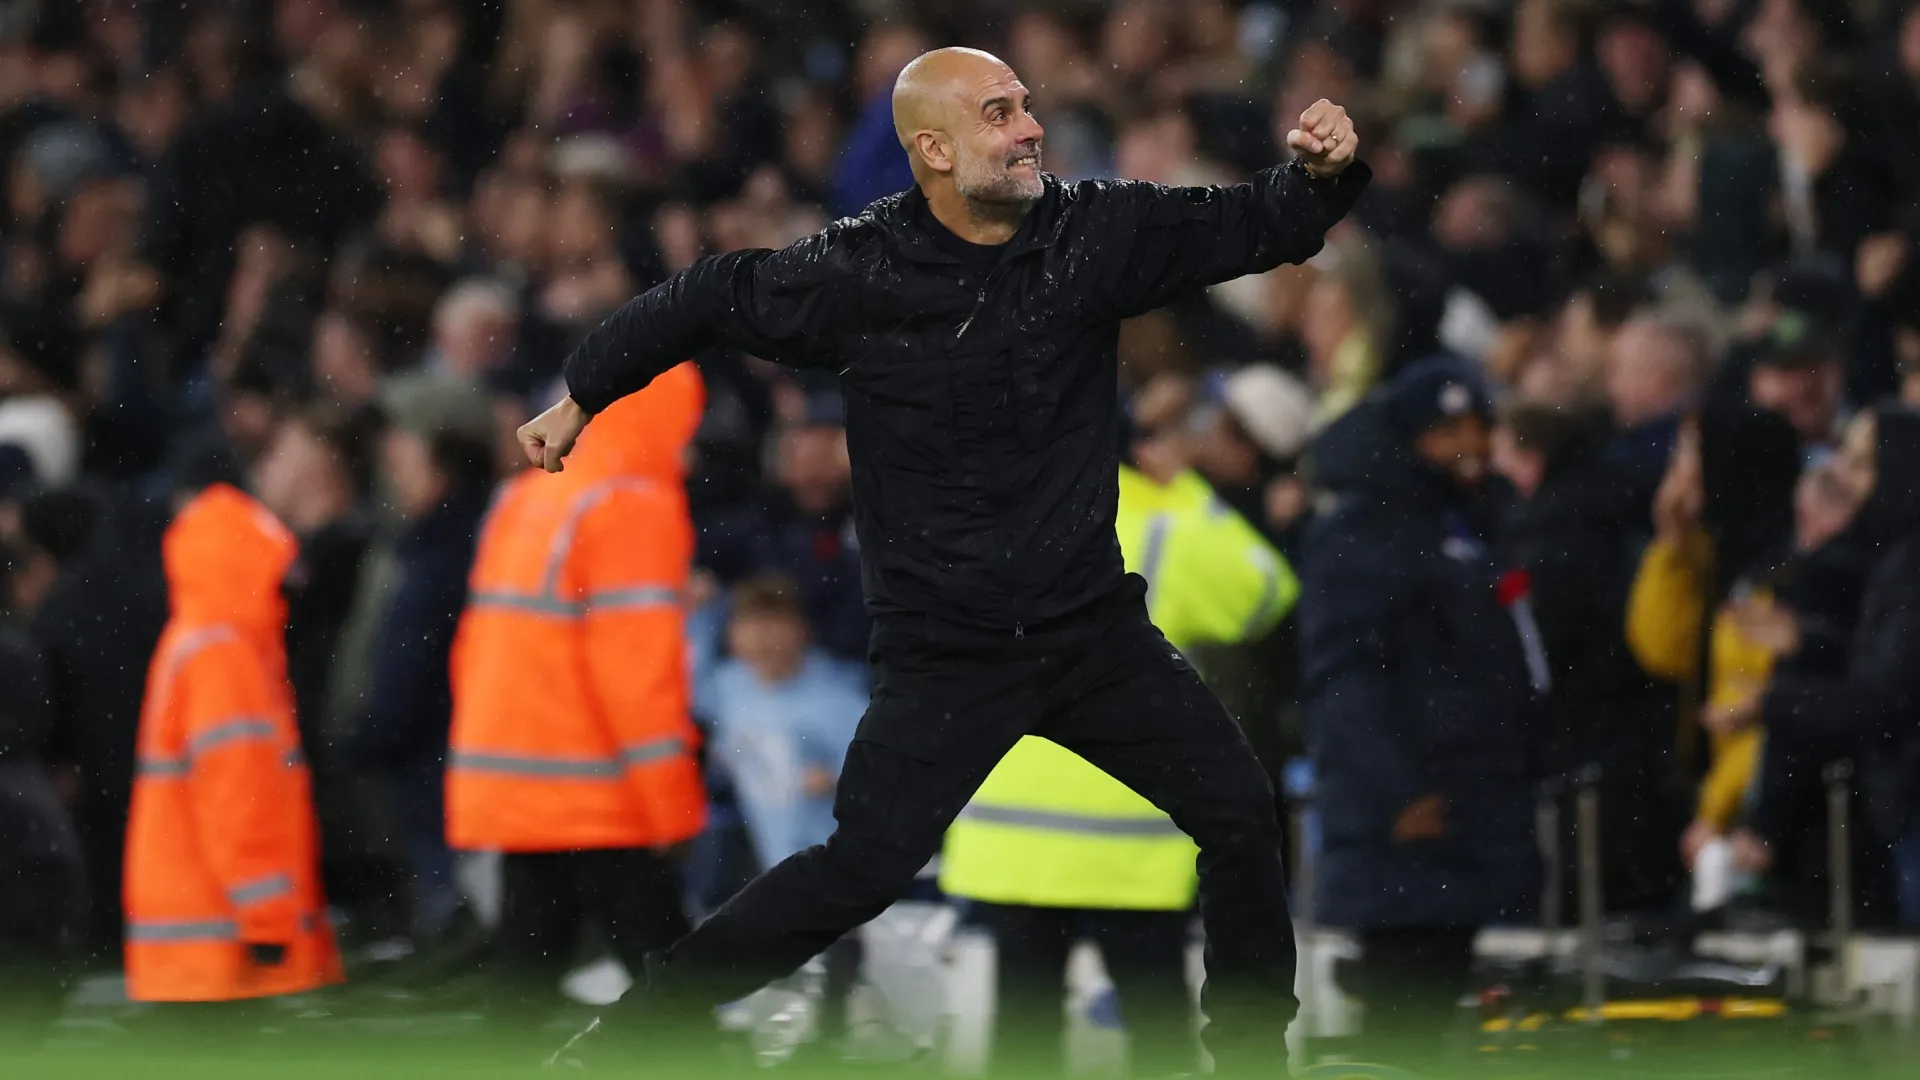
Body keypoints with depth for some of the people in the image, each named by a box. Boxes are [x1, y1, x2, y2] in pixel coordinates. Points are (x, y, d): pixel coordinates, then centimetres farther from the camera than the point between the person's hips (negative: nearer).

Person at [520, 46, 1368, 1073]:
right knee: (860, 869, -12)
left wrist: (1324, 170, -22)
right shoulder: (859, 274, -12)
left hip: (1094, 629, 4)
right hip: (946, 653, -4)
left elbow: (1257, 226, -1)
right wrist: (581, 397, 12)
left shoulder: (1096, 233, -4)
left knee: (1239, 814, 0)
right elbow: (707, 300, 2)